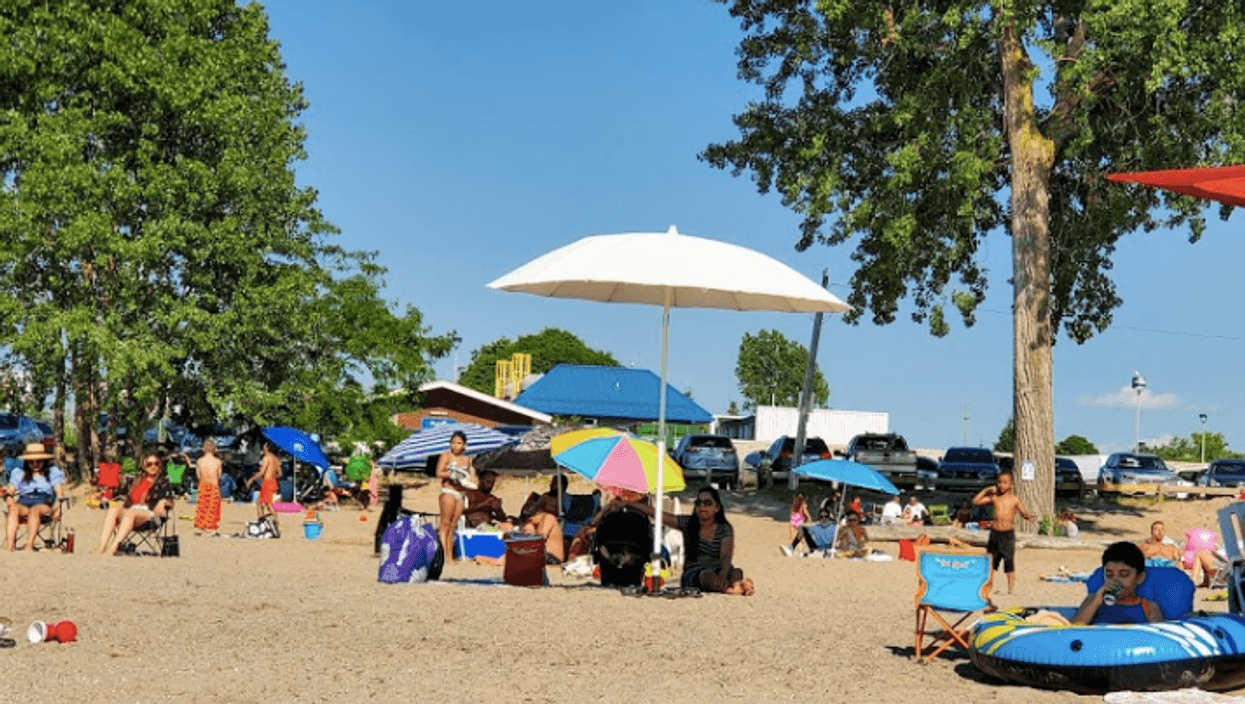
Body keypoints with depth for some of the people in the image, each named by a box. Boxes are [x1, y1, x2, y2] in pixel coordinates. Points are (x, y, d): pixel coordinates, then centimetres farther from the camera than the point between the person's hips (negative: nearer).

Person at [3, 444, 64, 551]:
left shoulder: (53, 472, 21)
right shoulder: (18, 473, 26)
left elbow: (59, 492, 9)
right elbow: (10, 491, 15)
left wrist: (57, 506, -13)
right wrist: (9, 497, -11)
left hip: (44, 504, -2)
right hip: (23, 504, 2)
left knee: (35, 510, -39)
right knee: (14, 509, -36)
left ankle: (29, 544, -55)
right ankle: (10, 544, -52)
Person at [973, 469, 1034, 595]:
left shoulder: (1014, 499, -1)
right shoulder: (994, 497, 5)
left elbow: (1025, 514, 1)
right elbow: (975, 502, 6)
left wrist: (1028, 516, -22)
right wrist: (986, 490, -1)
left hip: (1008, 533, -2)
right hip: (995, 532, 3)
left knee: (1009, 560, 0)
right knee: (991, 559, 6)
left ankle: (1011, 586, 8)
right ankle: (990, 583, 19)